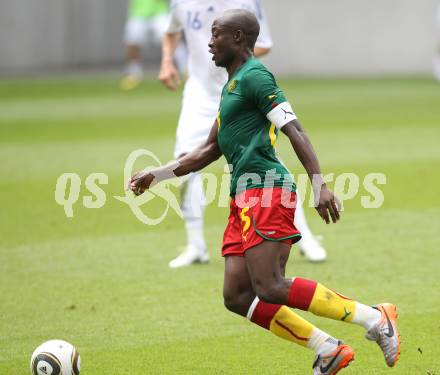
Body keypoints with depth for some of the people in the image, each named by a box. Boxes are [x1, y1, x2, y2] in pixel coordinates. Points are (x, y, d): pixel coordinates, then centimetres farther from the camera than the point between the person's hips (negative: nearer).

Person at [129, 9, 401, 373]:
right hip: (244, 197, 10)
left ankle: (373, 318, -16)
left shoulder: (254, 76, -6)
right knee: (237, 297, 1)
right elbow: (210, 150, 30)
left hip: (265, 189, -10)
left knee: (269, 287, -19)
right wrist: (156, 175, 28)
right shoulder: (233, 83, 24)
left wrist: (319, 185, -25)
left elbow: (295, 131, -15)